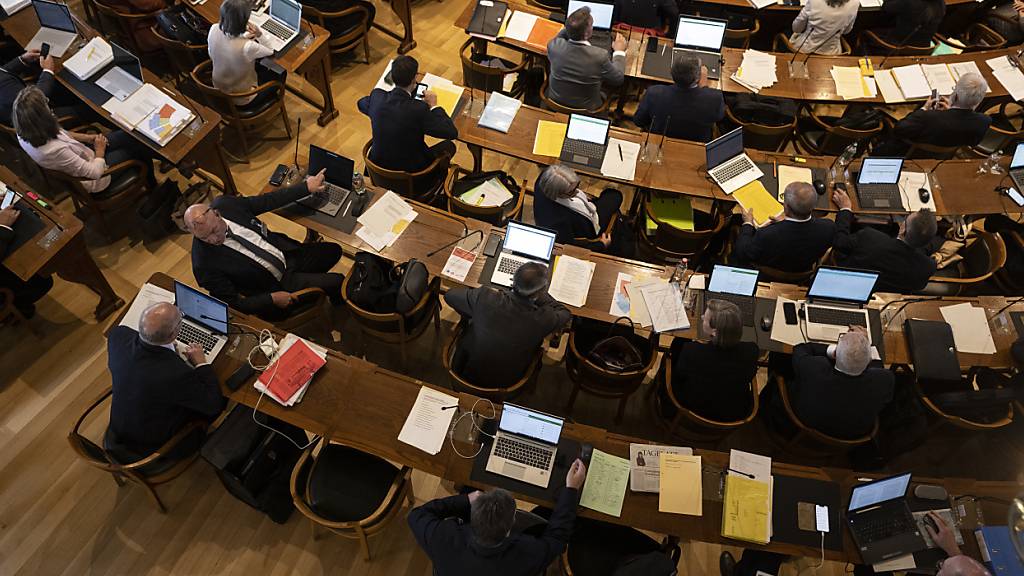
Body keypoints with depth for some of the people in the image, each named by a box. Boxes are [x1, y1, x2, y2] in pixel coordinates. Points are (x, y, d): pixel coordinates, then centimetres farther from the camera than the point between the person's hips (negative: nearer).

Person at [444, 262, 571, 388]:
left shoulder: (485, 297, -30)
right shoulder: (544, 319, -31)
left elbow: (450, 295, -8)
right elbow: (565, 313, -5)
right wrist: (539, 293, 2)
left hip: (467, 374, 1)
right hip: (505, 383, 0)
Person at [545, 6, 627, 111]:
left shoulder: (554, 45, -24)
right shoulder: (599, 56, -31)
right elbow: (618, 79, -12)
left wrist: (569, 26, 11)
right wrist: (619, 51, 3)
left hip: (555, 102, 2)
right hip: (586, 109, -2)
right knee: (603, 95, 30)